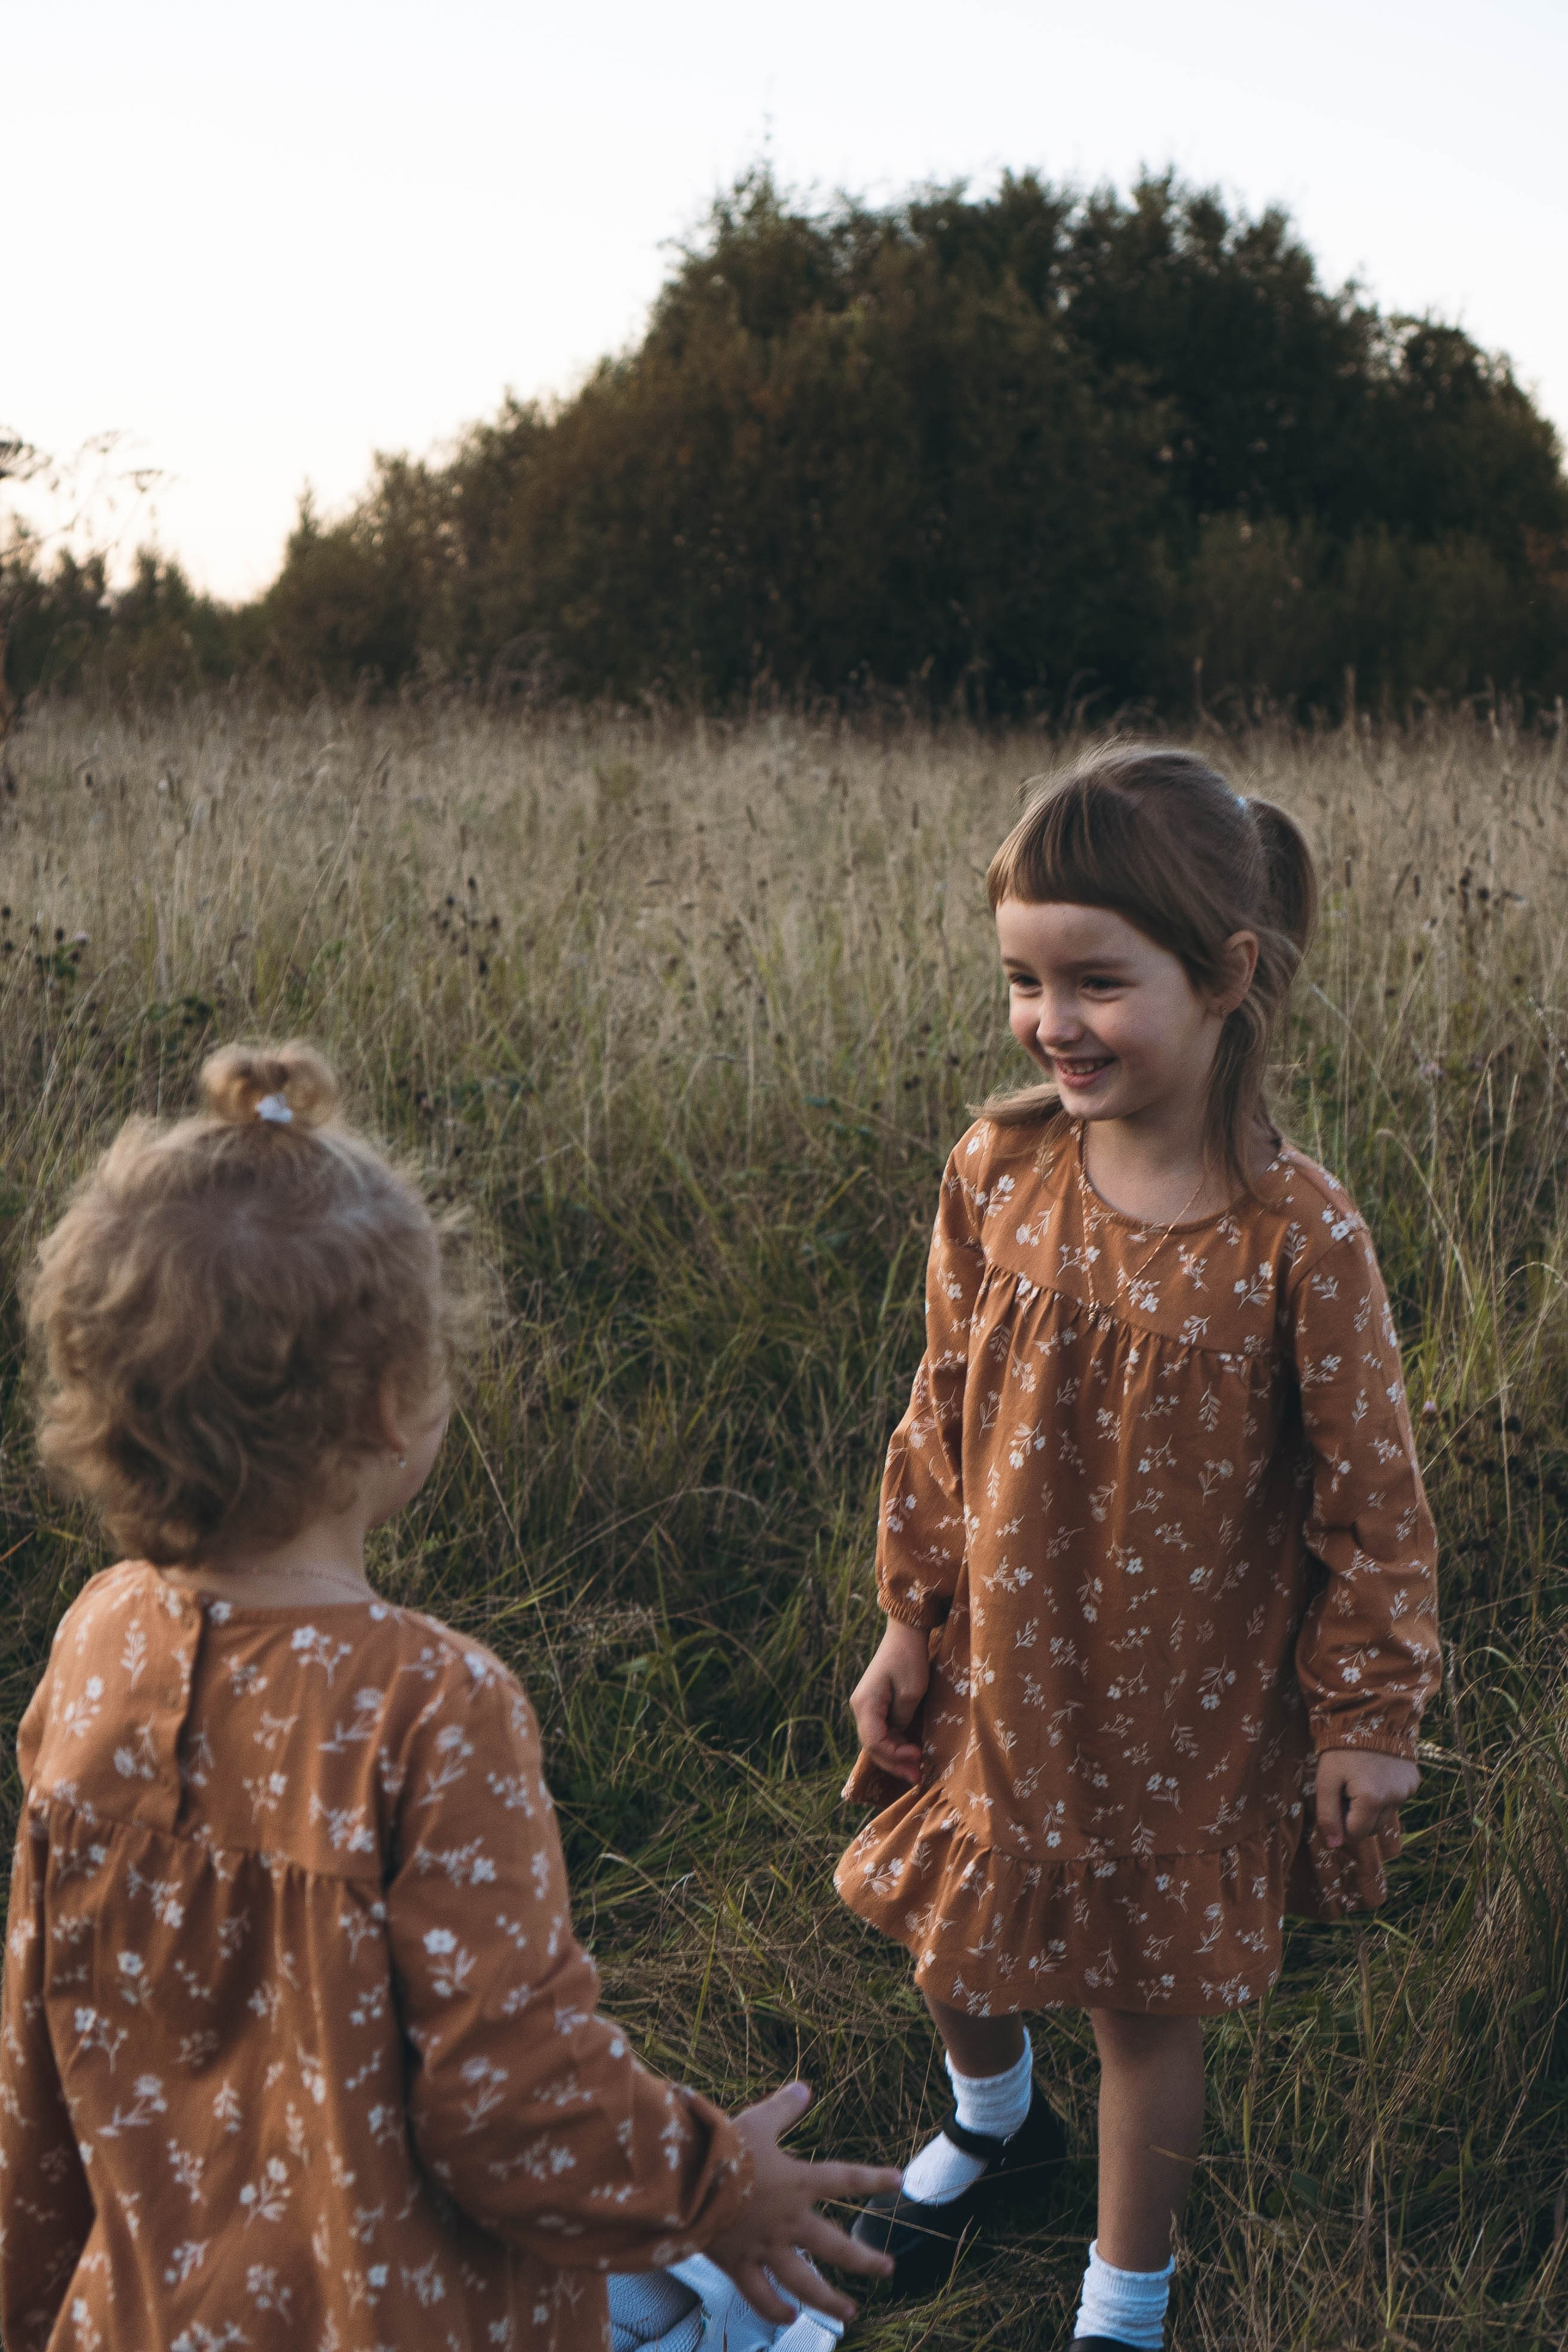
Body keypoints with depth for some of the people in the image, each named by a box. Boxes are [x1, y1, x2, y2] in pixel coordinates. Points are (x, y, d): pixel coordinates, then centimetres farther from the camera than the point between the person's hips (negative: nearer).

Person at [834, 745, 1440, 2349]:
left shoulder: (1295, 1235, -23)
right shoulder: (998, 1174, -12)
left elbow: (1371, 1496, -13)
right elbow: (939, 1420, 0)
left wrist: (1370, 1718, -6)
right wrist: (912, 1624, 5)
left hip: (1187, 1711, -3)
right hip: (1001, 1678, 4)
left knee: (1148, 2003, 15)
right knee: (950, 1948, 21)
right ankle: (994, 2128, 57)